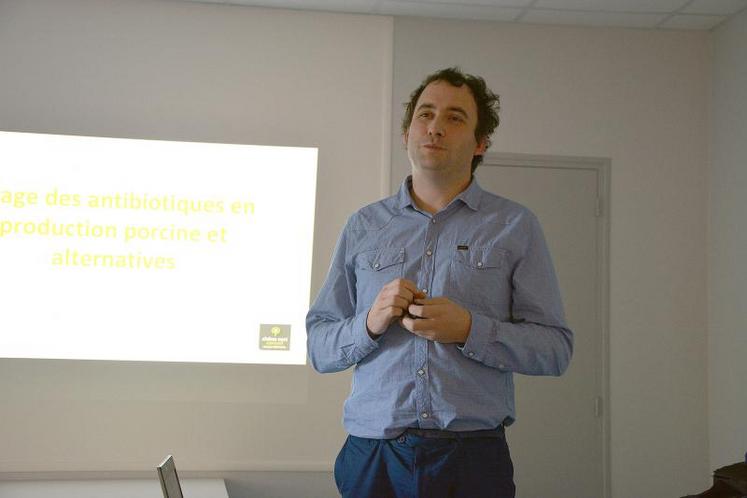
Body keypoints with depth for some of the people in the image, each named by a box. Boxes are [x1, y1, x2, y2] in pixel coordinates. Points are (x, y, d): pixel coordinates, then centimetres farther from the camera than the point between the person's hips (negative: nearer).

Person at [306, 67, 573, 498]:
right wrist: (369, 325, -12)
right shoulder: (362, 227, 8)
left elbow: (556, 349, -2)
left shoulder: (516, 226, 3)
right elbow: (319, 348, 6)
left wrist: (469, 329, -16)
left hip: (473, 459, -1)